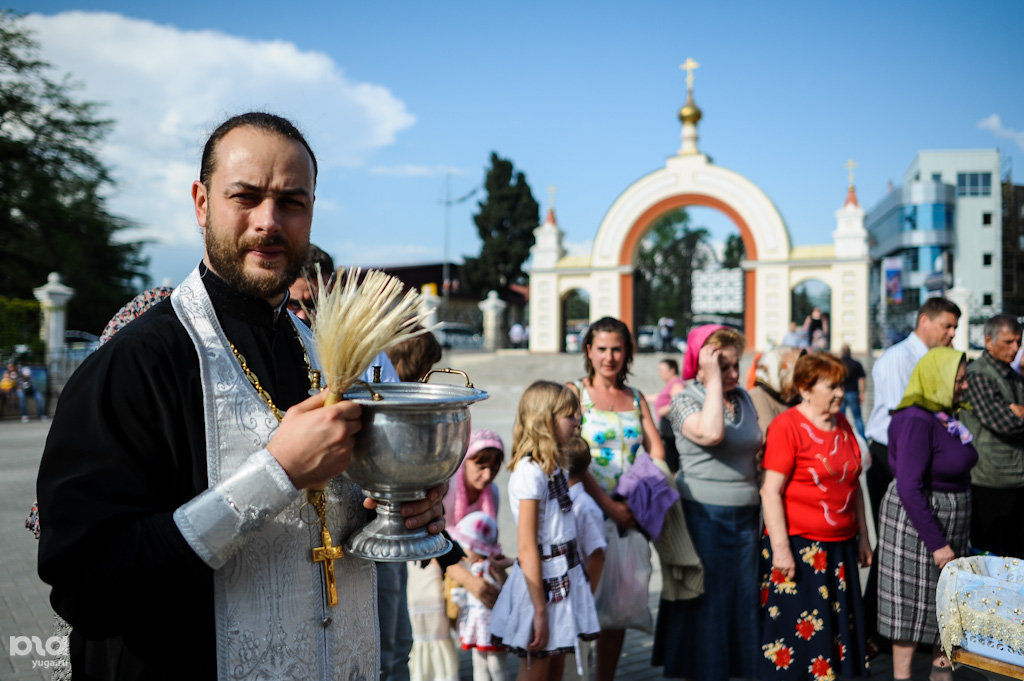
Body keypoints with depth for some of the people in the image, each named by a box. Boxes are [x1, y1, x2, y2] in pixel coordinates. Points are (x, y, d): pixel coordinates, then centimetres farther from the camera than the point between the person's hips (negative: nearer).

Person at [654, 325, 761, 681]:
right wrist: (713, 379, -24)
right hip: (703, 514, -6)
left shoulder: (743, 397, 10)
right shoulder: (685, 400, -9)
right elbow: (711, 433, -30)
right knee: (705, 599, 0)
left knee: (742, 596, 10)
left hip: (745, 514, 6)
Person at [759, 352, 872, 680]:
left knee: (840, 633, 10)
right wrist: (780, 548, -18)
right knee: (797, 631, -2)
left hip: (840, 548, 7)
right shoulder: (787, 426, -10)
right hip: (799, 548, -7)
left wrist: (862, 537, 18)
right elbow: (770, 491, -14)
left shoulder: (842, 424, 12)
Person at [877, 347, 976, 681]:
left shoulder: (946, 416, 7)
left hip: (948, 522, 9)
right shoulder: (916, 421, -23)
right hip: (915, 525, -9)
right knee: (912, 605, 1)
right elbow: (909, 489, -26)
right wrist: (936, 543, -23)